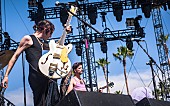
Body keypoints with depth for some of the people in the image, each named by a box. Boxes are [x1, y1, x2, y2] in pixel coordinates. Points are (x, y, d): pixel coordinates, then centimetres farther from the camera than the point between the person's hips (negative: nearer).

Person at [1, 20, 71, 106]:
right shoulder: (28, 39, 1)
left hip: (45, 75, 9)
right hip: (36, 76, -9)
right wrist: (6, 75, -7)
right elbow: (15, 56, -1)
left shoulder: (41, 43, 25)